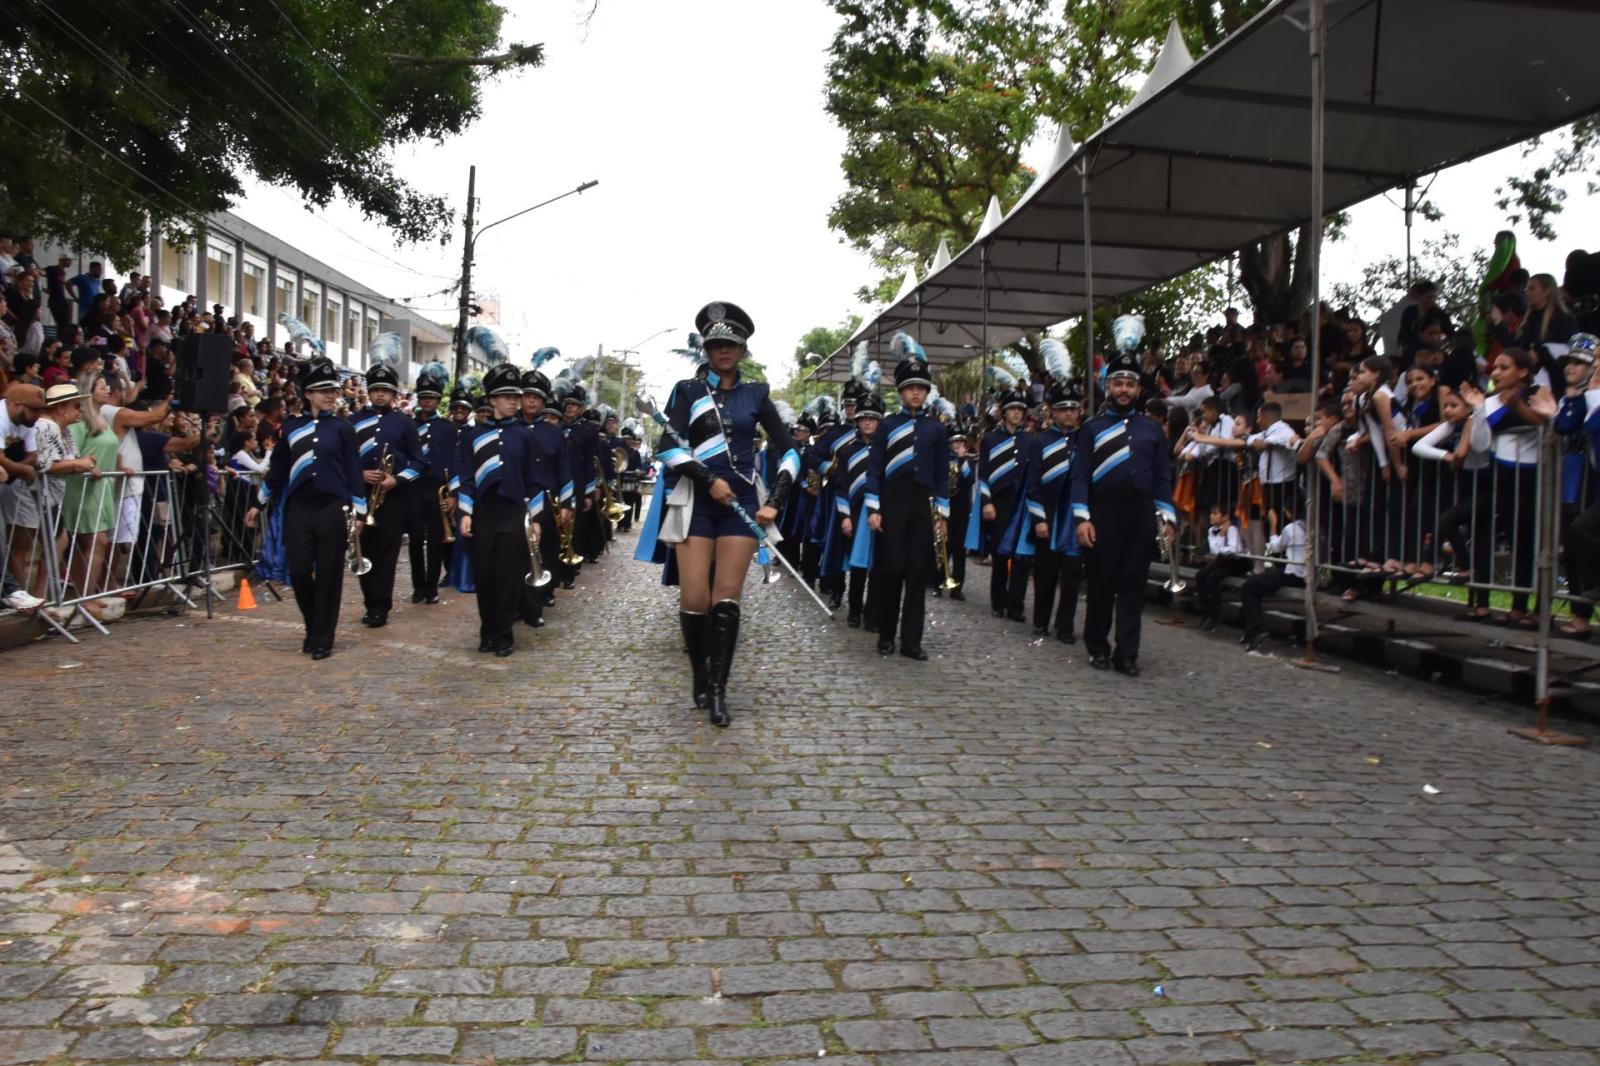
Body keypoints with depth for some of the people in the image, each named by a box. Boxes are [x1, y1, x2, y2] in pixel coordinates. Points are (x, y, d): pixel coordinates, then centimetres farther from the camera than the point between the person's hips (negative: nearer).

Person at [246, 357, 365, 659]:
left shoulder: (342, 428, 3)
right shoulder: (291, 427, 9)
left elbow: (353, 472, 2)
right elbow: (277, 469, 14)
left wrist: (358, 512, -3)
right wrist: (259, 504, 15)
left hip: (332, 509, -2)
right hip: (298, 509, 2)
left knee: (328, 575, 1)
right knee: (299, 572, 0)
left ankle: (322, 639, 9)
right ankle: (312, 627, 23)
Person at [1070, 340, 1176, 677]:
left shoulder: (1153, 430, 11)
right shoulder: (1092, 428, 4)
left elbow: (1163, 478, 11)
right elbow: (1080, 476, -2)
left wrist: (1167, 518, 1)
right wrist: (1083, 518, -11)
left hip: (1141, 516, 2)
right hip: (1103, 516, -2)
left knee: (1134, 585, 3)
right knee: (1102, 583, 3)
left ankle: (1127, 654, 7)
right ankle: (1098, 648, 17)